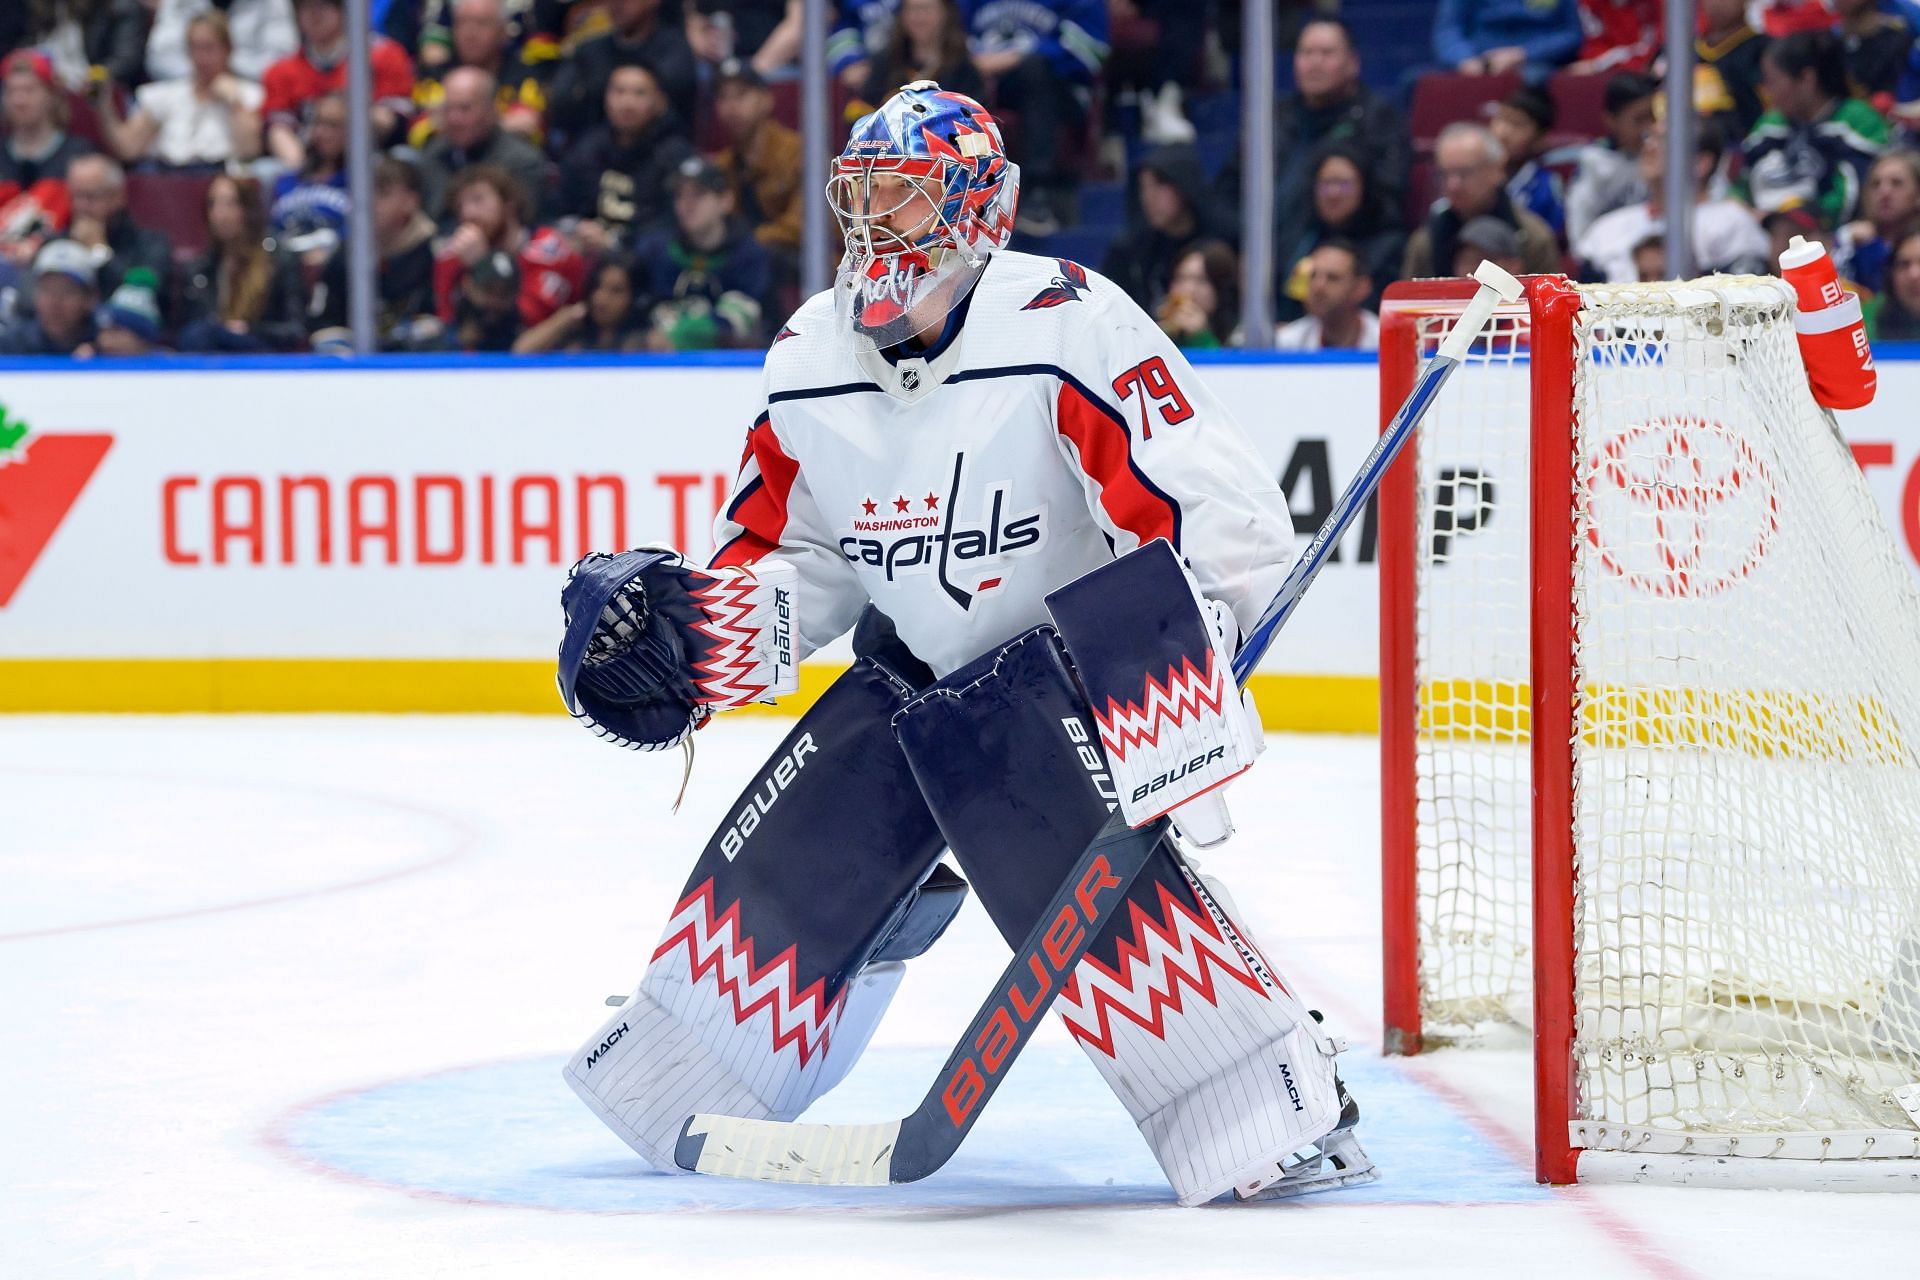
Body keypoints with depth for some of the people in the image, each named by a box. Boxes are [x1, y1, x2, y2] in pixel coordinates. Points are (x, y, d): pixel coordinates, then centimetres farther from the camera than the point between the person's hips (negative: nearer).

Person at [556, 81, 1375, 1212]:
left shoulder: (1066, 327, -22)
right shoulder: (811, 361, 0)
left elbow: (1223, 513, -25)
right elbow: (789, 556, 12)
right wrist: (672, 621, -5)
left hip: (1070, 664, -7)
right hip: (912, 673, 7)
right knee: (781, 871, 4)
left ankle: (1290, 1112, -21)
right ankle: (677, 1095, 34)